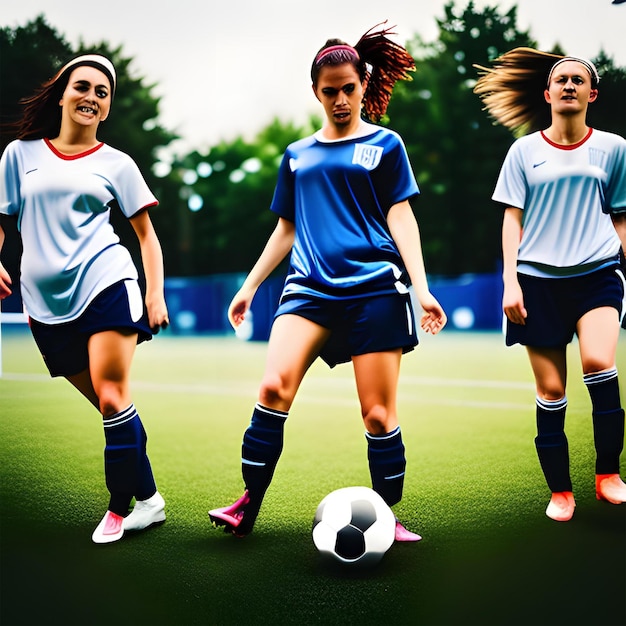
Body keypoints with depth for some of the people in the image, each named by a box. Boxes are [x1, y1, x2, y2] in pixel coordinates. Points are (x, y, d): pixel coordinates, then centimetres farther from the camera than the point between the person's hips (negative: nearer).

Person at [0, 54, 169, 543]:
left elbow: (146, 234, 14)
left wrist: (156, 293, 4)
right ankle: (147, 498, 14)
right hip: (46, 300, 2)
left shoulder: (116, 164, 11)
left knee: (111, 397, -13)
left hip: (105, 283, -2)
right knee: (111, 405, 3)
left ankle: (123, 506, 0)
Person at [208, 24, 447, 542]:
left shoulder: (384, 144, 10)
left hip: (374, 287, -2)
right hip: (310, 286, 3)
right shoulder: (298, 155, 20)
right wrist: (250, 286, 21)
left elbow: (400, 215, 4)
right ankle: (247, 507, -8)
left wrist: (422, 287, -7)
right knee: (275, 386, -18)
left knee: (378, 411, -4)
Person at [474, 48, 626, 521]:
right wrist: (510, 281, -3)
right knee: (551, 390, 1)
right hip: (539, 279, 0)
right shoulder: (524, 151, 6)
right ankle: (560, 492, 16)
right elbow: (512, 217, 5)